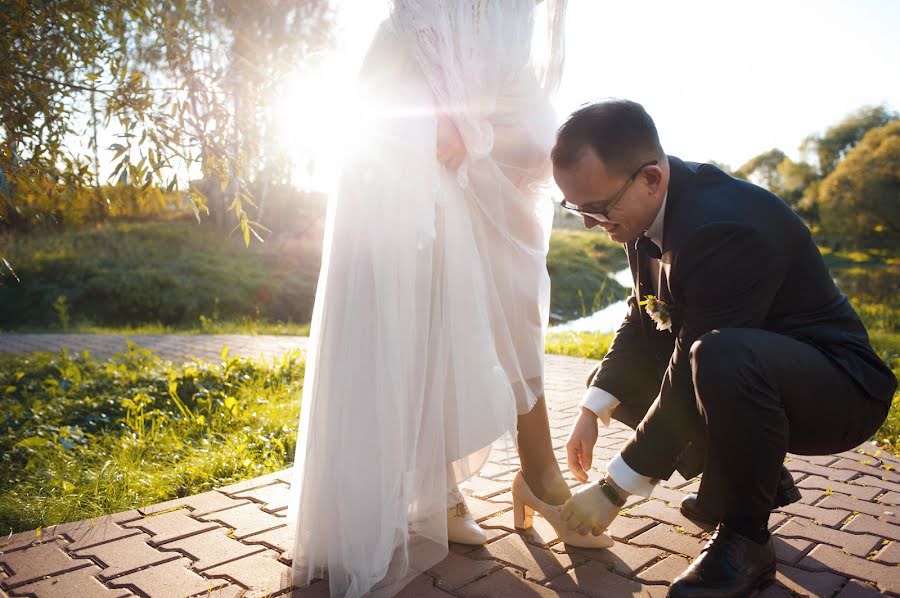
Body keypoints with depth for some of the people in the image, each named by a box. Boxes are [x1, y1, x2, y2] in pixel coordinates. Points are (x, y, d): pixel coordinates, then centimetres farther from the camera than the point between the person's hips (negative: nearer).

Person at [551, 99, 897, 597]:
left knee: (720, 360, -39)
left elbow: (691, 377, -32)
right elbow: (643, 319, 1)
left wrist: (613, 491, -24)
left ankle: (743, 538, -13)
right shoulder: (649, 206, -5)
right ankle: (758, 474, 13)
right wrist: (591, 411, -11)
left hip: (838, 387, -9)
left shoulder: (727, 226, -32)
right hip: (741, 368, 9)